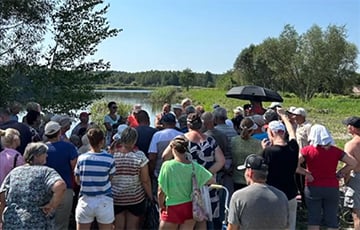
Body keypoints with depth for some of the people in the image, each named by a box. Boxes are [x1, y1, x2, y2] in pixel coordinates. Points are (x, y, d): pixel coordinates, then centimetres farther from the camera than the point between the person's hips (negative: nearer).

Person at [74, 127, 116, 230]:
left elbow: (77, 181, 4)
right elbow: (111, 178, -2)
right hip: (104, 201, -1)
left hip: (85, 201, 2)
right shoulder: (109, 158, -11)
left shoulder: (81, 158, -5)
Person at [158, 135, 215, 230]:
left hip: (173, 208, -3)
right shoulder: (195, 166, -6)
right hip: (190, 208, 4)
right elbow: (212, 180, 1)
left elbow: (161, 192, -11)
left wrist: (161, 207, 5)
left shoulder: (167, 165, -16)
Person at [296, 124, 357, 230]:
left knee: (313, 219, 10)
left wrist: (306, 173, -7)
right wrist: (339, 173, 4)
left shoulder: (307, 150, -10)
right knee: (332, 219, 12)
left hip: (313, 188, -2)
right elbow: (353, 163, 1)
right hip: (332, 188, 2)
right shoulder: (336, 151, -2)